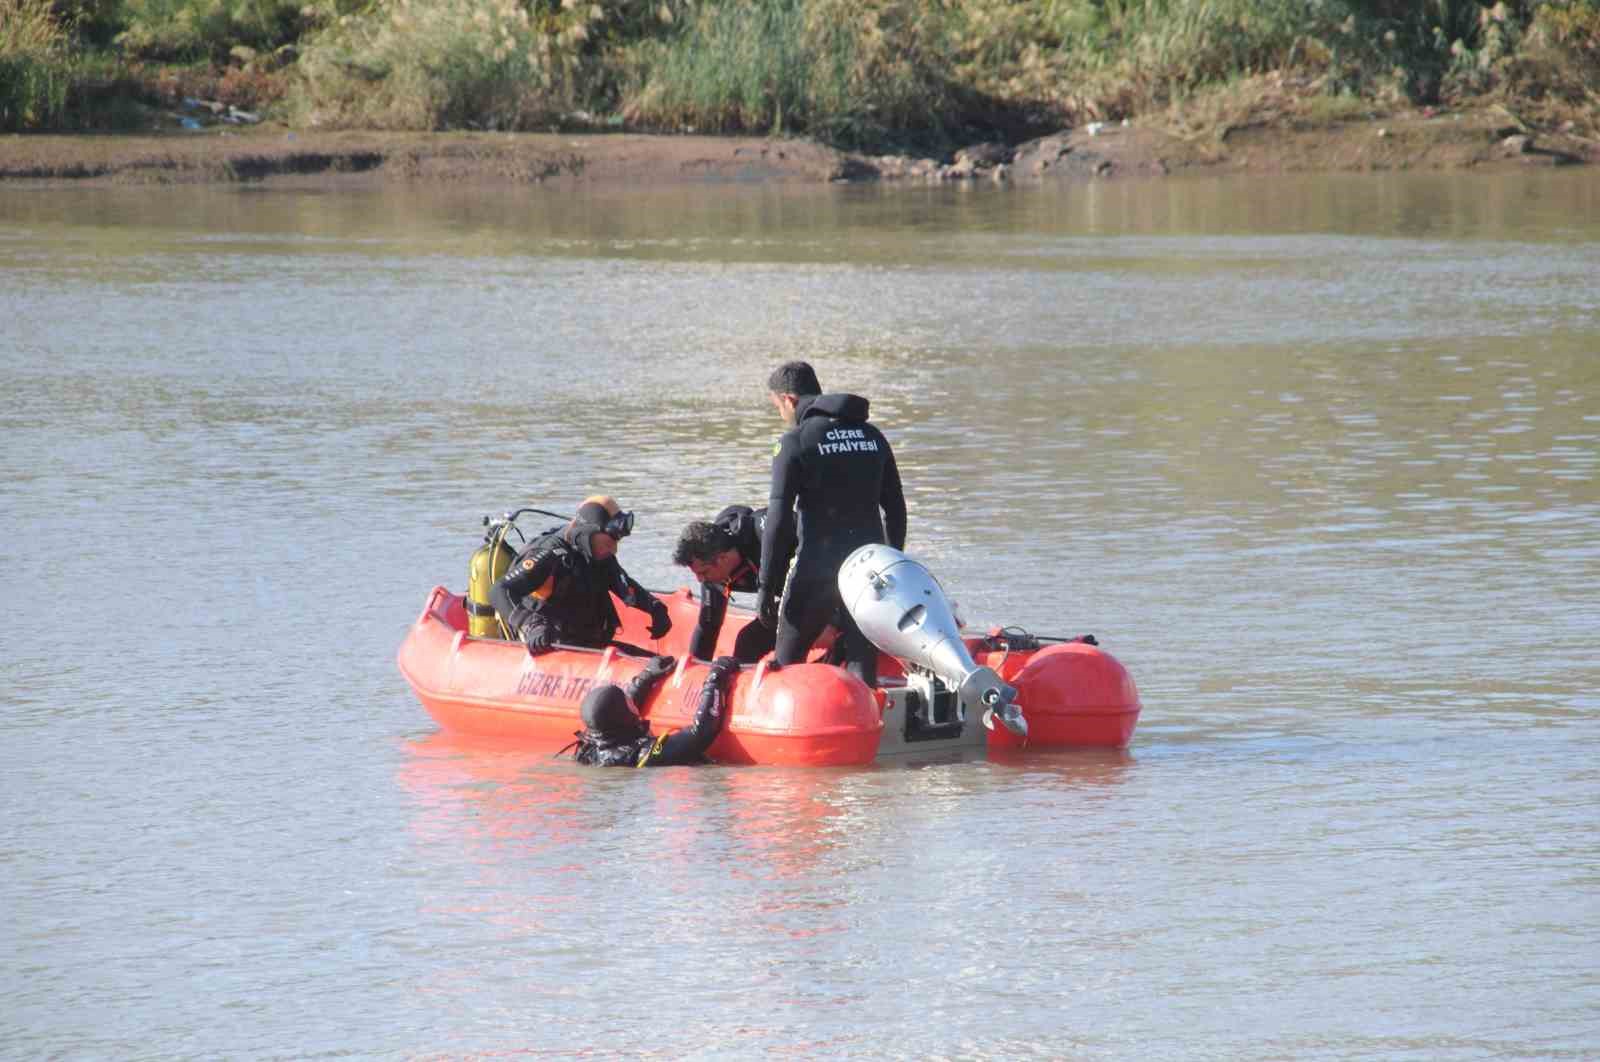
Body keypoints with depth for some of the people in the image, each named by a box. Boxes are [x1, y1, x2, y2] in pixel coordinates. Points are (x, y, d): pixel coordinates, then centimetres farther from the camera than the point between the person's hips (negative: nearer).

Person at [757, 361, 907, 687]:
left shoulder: (795, 442, -7)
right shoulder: (873, 437, 11)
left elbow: (779, 519, -11)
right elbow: (895, 510, 14)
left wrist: (766, 586, -7)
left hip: (816, 568, -5)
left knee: (785, 663, 8)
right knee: (863, 668, 7)